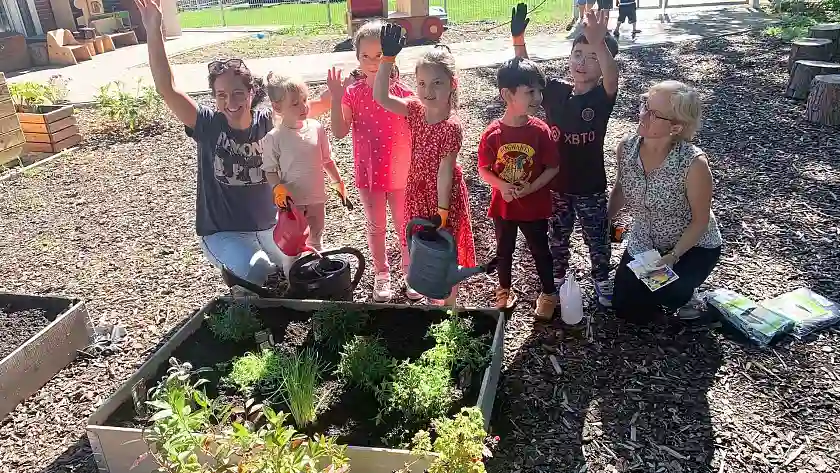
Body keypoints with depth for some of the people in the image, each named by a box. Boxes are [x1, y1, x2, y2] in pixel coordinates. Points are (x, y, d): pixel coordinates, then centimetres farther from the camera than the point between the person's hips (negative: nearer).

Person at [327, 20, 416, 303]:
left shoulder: (402, 91, -10)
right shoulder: (353, 93, -7)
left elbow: (416, 131, -4)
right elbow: (340, 132, -13)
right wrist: (336, 98, -22)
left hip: (400, 173, -1)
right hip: (369, 173, 1)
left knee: (404, 225, 14)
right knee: (376, 227, 16)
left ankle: (411, 272, 34)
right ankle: (381, 274, 35)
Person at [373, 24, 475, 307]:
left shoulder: (451, 126, -23)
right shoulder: (416, 110, -6)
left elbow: (445, 171, -22)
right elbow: (381, 96, -13)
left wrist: (442, 211, -19)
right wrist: (388, 58, -21)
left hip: (443, 195, -6)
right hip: (418, 192, 6)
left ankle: (449, 303, 33)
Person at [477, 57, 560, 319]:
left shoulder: (540, 130, -14)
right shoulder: (492, 134, -14)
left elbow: (553, 167, -8)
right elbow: (483, 169, -5)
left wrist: (531, 187, -20)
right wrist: (502, 186, -21)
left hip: (535, 205, -1)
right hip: (503, 204, 1)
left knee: (540, 250, 14)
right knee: (504, 250, 19)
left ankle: (549, 293, 35)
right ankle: (504, 290, 41)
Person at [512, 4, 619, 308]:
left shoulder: (603, 97, -15)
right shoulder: (555, 91, -5)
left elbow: (612, 78, -36)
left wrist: (599, 43, -55)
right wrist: (518, 37, -26)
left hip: (590, 186, -2)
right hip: (556, 183, 2)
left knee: (597, 239, 15)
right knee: (557, 237, 20)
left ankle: (602, 281, 39)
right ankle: (558, 279, 41)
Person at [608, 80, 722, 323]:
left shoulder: (693, 163, -32)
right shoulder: (626, 147, -19)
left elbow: (700, 220, -19)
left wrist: (673, 256, -25)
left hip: (694, 246, -4)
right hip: (644, 243, 4)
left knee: (661, 296, -28)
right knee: (626, 309, 5)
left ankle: (683, 289, 9)